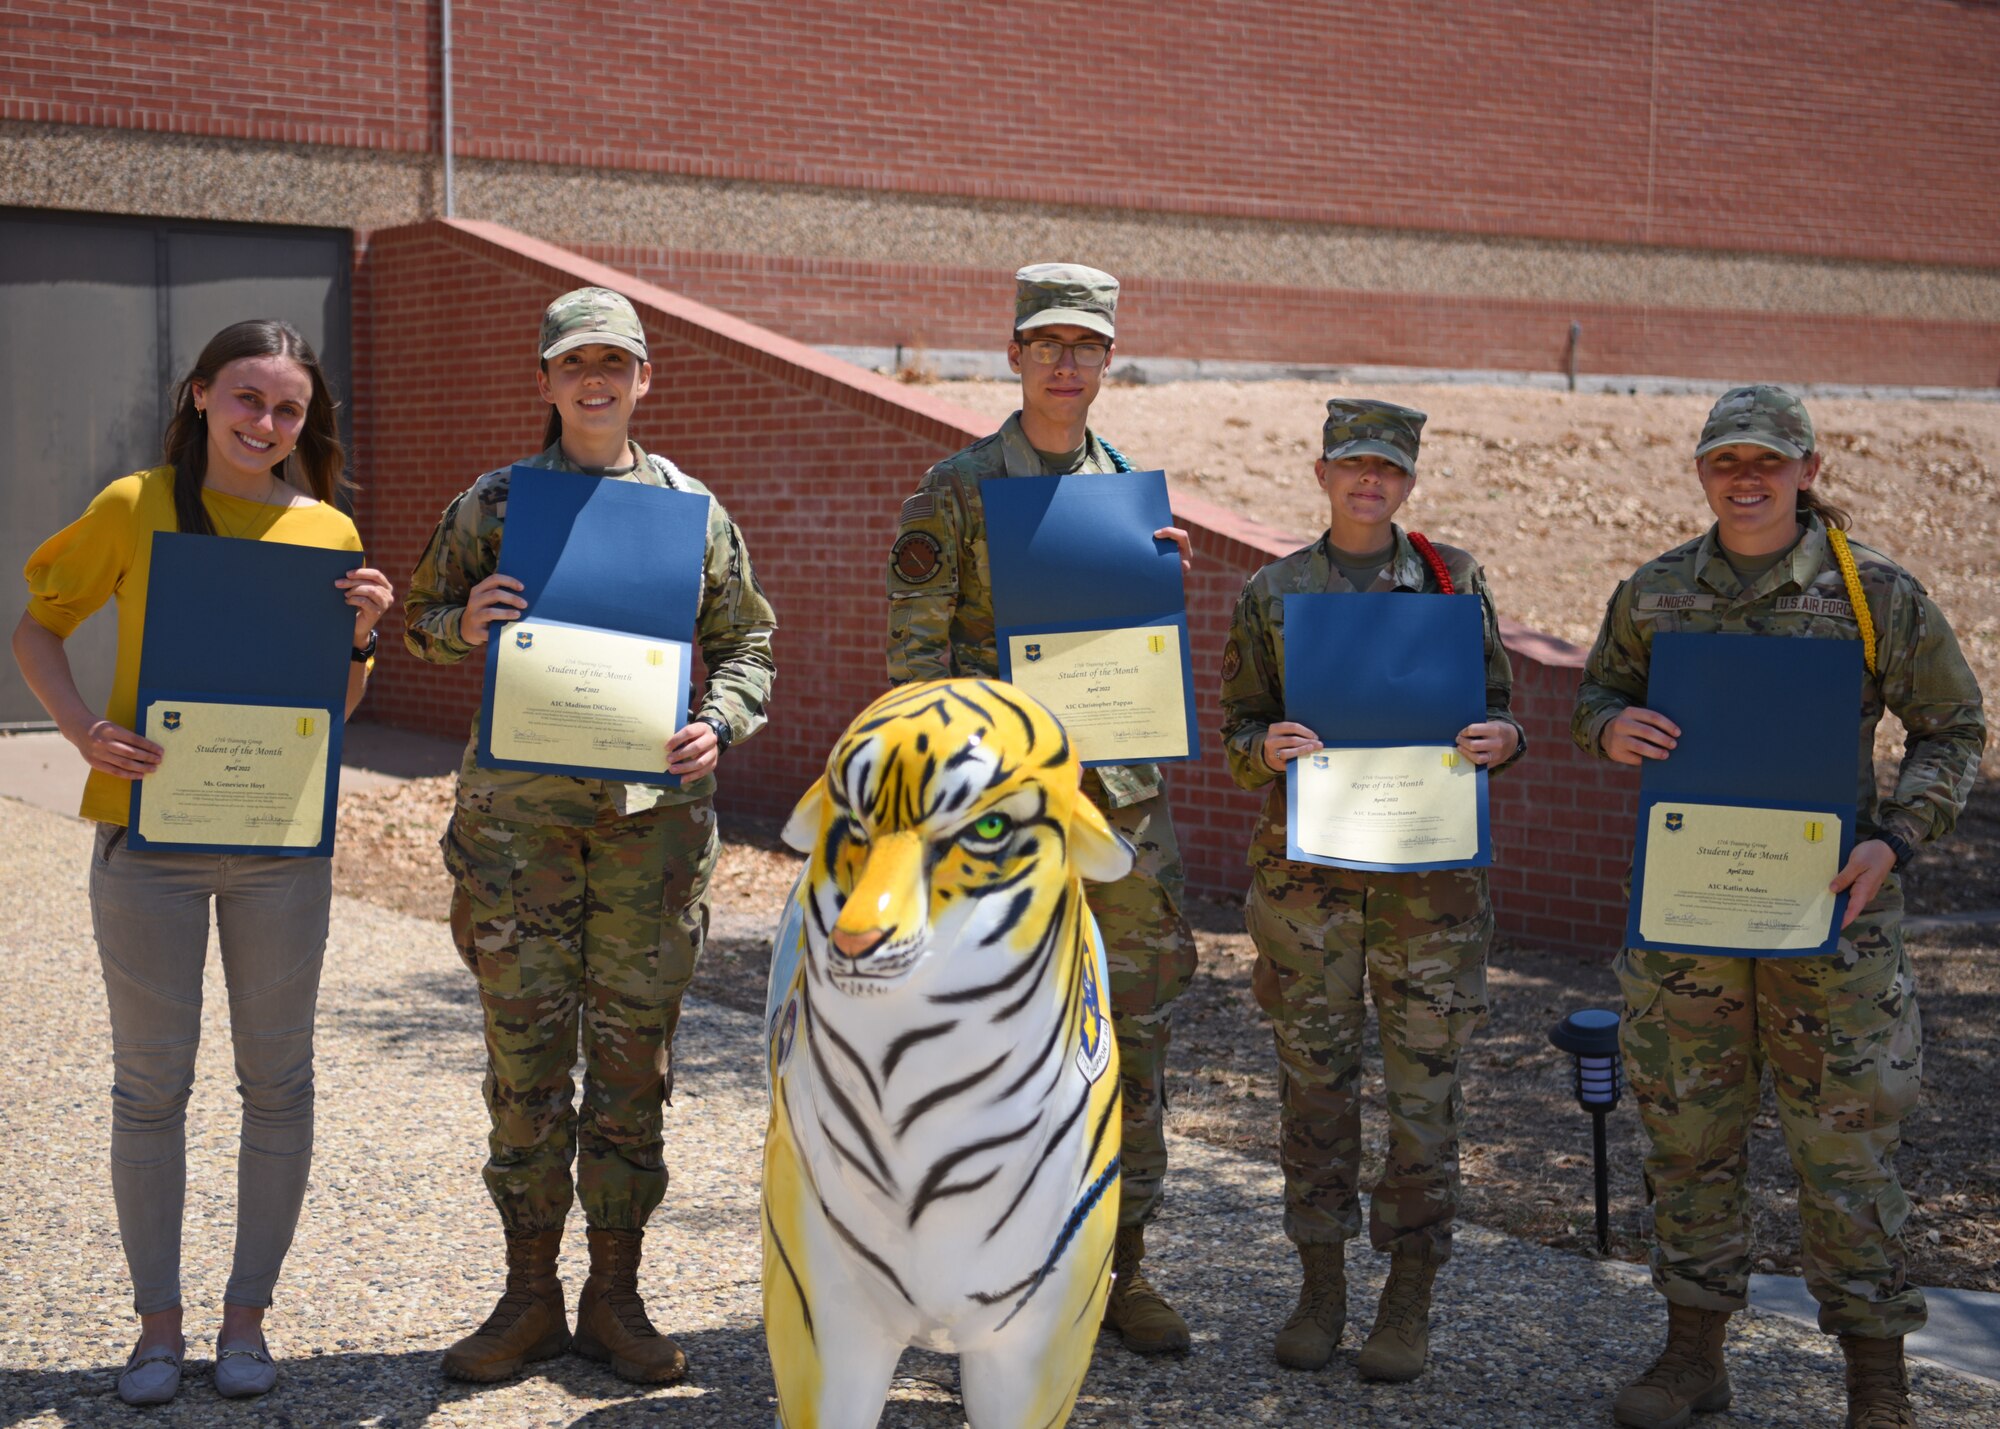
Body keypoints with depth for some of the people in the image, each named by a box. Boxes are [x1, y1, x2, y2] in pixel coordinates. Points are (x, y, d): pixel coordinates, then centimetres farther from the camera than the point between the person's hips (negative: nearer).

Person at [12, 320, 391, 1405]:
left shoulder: (328, 532, 5)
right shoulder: (136, 507, -2)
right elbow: (37, 631, 5)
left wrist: (362, 633, -9)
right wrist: (84, 729, -12)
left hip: (280, 838, 2)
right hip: (150, 832, -2)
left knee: (277, 1079, 8)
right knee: (150, 1084, 6)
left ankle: (247, 1314, 22)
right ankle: (158, 1320, 20)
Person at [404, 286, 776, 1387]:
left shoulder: (692, 509, 10)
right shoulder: (492, 503, 7)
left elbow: (747, 644, 13)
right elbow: (422, 625, 13)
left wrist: (718, 726, -6)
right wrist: (466, 622, -10)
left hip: (653, 809, 1)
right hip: (519, 806, 0)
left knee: (634, 1050, 4)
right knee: (525, 1048, 3)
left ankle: (616, 1294, 16)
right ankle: (531, 1295, 15)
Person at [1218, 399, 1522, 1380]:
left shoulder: (1454, 581, 7)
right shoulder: (1270, 594, 7)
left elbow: (1497, 707, 11)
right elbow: (1237, 732, 8)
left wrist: (1500, 741, -12)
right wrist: (1265, 749, -15)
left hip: (1429, 868, 0)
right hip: (1306, 865, 1)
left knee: (1425, 1081, 1)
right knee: (1314, 1076, 5)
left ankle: (1410, 1300, 13)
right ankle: (1321, 1289, 18)